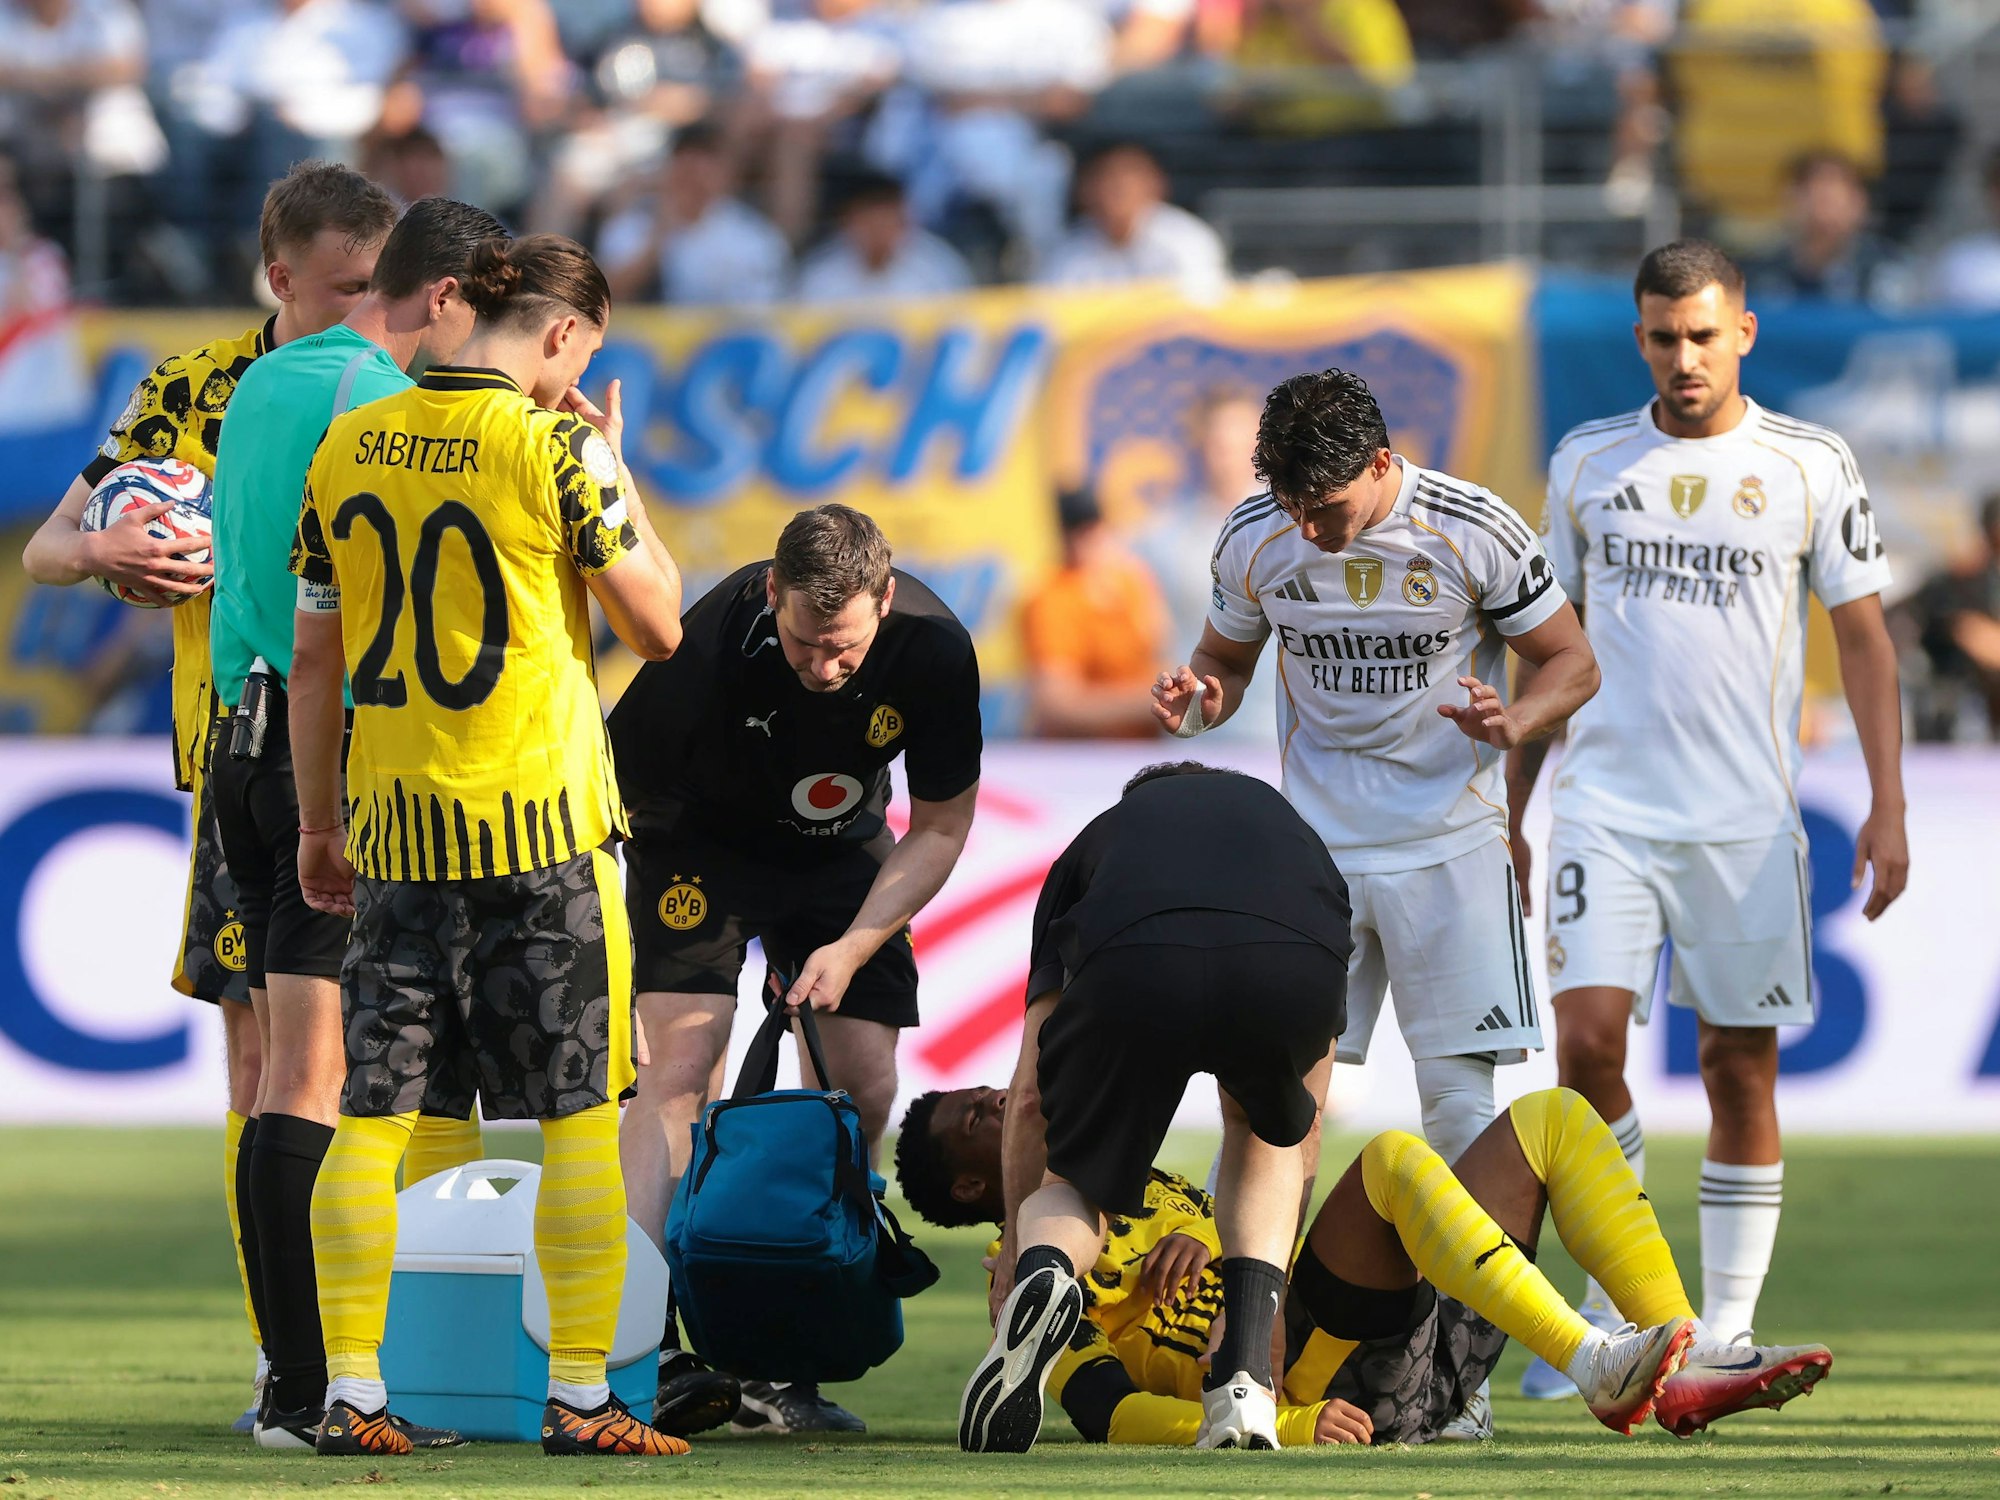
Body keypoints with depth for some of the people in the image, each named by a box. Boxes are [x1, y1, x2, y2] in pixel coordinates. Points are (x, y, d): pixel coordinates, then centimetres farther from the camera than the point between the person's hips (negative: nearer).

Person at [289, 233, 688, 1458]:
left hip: (394, 832, 5)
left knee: (376, 1115, 6)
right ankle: (579, 1397, 2)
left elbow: (314, 657, 11)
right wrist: (616, 469, 7)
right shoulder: (552, 447, -10)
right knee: (578, 1117, 3)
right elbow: (659, 623, -3)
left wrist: (318, 825, 19)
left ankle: (352, 1393, 3)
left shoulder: (349, 448, 6)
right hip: (543, 827, -5)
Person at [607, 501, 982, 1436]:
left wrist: (852, 946, -20)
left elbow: (941, 827, -11)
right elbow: (616, 783, -19)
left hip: (839, 850, 4)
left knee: (864, 1085, -6)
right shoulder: (705, 650, -35)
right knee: (682, 1062, -21)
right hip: (700, 838, -3)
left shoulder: (932, 650, -26)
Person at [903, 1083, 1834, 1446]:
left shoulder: (1145, 1194, 34)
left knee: (1553, 1119, 3)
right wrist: (1284, 1425, -23)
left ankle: (1684, 1368, -15)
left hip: (1423, 1349, 8)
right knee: (1393, 1159, -30)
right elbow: (1110, 1417, -8)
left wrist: (1204, 1241, -5)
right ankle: (1598, 1368, -41)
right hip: (1326, 1382, -8)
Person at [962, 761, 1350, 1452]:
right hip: (1295, 971, 1)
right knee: (1265, 1129, 36)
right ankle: (1245, 1372, 17)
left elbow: (1030, 1095, 38)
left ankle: (1042, 1269, -13)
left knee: (1072, 1187, 24)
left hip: (1130, 967, -1)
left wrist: (1014, 1250, 51)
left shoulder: (1100, 834, 41)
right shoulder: (1284, 819, 45)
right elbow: (1306, 1110, 48)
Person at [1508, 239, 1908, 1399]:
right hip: (1608, 809, 1)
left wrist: (1888, 808, -2)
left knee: (1743, 1068, 1)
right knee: (1588, 1037, -13)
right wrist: (1509, 810, 15)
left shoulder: (1811, 467, 2)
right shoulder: (1587, 464, 9)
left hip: (1748, 818, -1)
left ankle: (1728, 1326, 9)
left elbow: (1865, 641, 6)